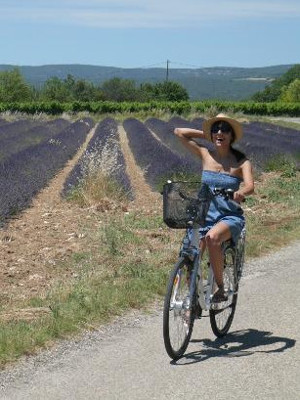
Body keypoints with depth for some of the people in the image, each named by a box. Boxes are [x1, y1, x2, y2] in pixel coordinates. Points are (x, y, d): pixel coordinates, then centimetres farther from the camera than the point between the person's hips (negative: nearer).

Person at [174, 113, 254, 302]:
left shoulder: (241, 161, -2)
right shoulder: (205, 154, 5)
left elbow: (250, 186, -19)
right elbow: (179, 132, 9)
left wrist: (241, 192, -41)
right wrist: (205, 135, 8)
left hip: (230, 217, -3)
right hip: (204, 214, 3)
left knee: (212, 237, -34)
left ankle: (220, 288, -17)